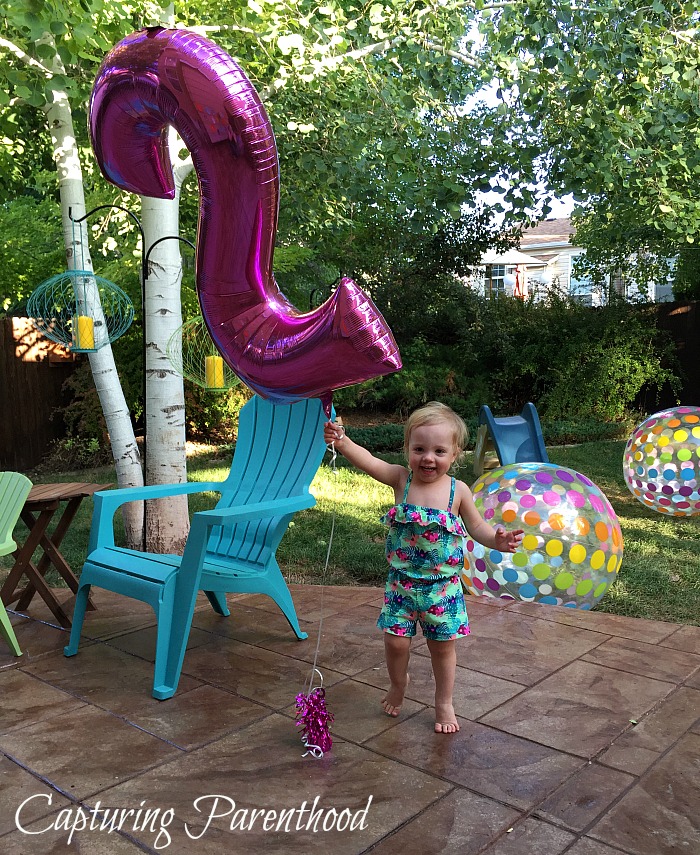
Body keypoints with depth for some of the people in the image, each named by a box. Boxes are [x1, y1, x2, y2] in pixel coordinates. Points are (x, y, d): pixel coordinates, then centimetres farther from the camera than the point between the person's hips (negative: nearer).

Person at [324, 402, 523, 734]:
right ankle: (398, 684, 36)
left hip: (442, 586, 0)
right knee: (396, 641, 3)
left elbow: (477, 527, 4)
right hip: (402, 582, 0)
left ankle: (444, 702, 35)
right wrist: (343, 442, -45)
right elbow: (368, 460, -27)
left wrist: (498, 540, -17)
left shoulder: (458, 490, -8)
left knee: (443, 645, 12)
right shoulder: (401, 479, -11)